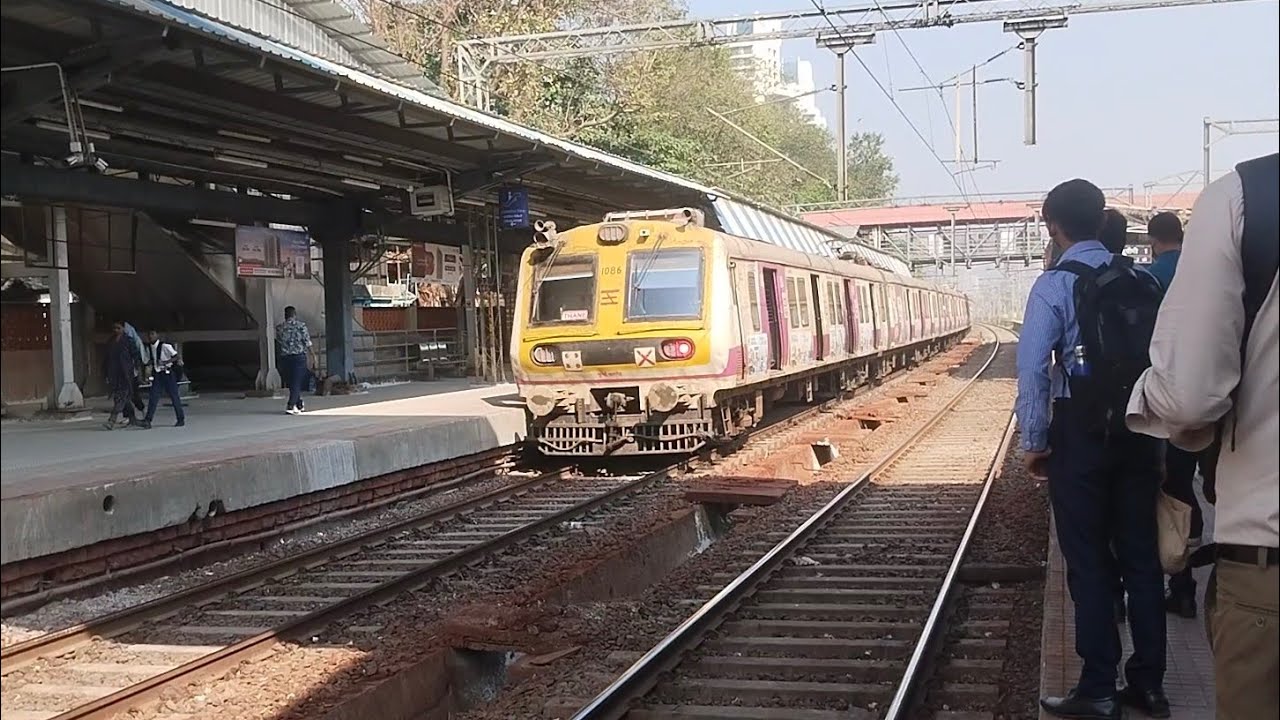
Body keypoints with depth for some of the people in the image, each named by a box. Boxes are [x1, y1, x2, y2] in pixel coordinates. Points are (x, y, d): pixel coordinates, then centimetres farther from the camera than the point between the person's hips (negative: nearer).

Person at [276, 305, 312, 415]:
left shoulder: (279, 328, 4)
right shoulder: (301, 325, -5)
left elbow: (278, 344, 7)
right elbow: (307, 342, -4)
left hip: (285, 358, 4)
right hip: (299, 357, -3)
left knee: (292, 382, 15)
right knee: (297, 382, -2)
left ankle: (299, 406, 23)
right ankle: (290, 406, -13)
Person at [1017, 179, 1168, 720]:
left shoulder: (1055, 284, -8)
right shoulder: (1141, 281, 5)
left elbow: (1033, 369, -14)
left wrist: (1034, 442, -5)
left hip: (1082, 429, -4)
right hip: (1138, 427, 5)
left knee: (1089, 560, 3)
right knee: (1140, 555, 12)